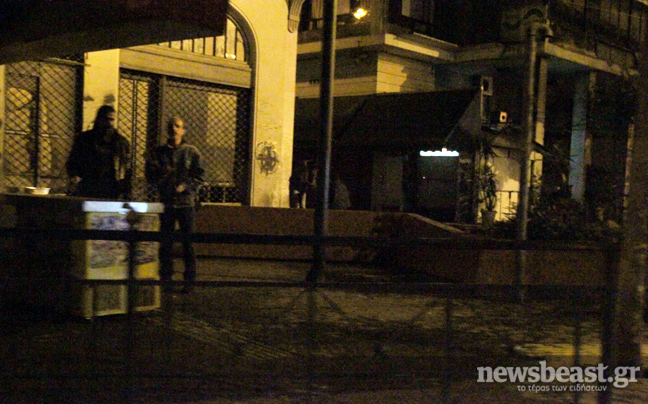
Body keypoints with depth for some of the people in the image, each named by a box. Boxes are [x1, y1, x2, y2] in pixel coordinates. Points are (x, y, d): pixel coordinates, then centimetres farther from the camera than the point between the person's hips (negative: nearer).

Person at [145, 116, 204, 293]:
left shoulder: (191, 152, 5)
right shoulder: (159, 152, 10)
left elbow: (199, 175, 2)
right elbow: (150, 174, 9)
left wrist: (185, 186, -13)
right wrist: (161, 174, -11)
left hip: (186, 202, -2)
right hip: (166, 201, 2)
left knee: (188, 243, -1)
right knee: (165, 243, 5)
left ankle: (189, 281, 5)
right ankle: (165, 279, 14)